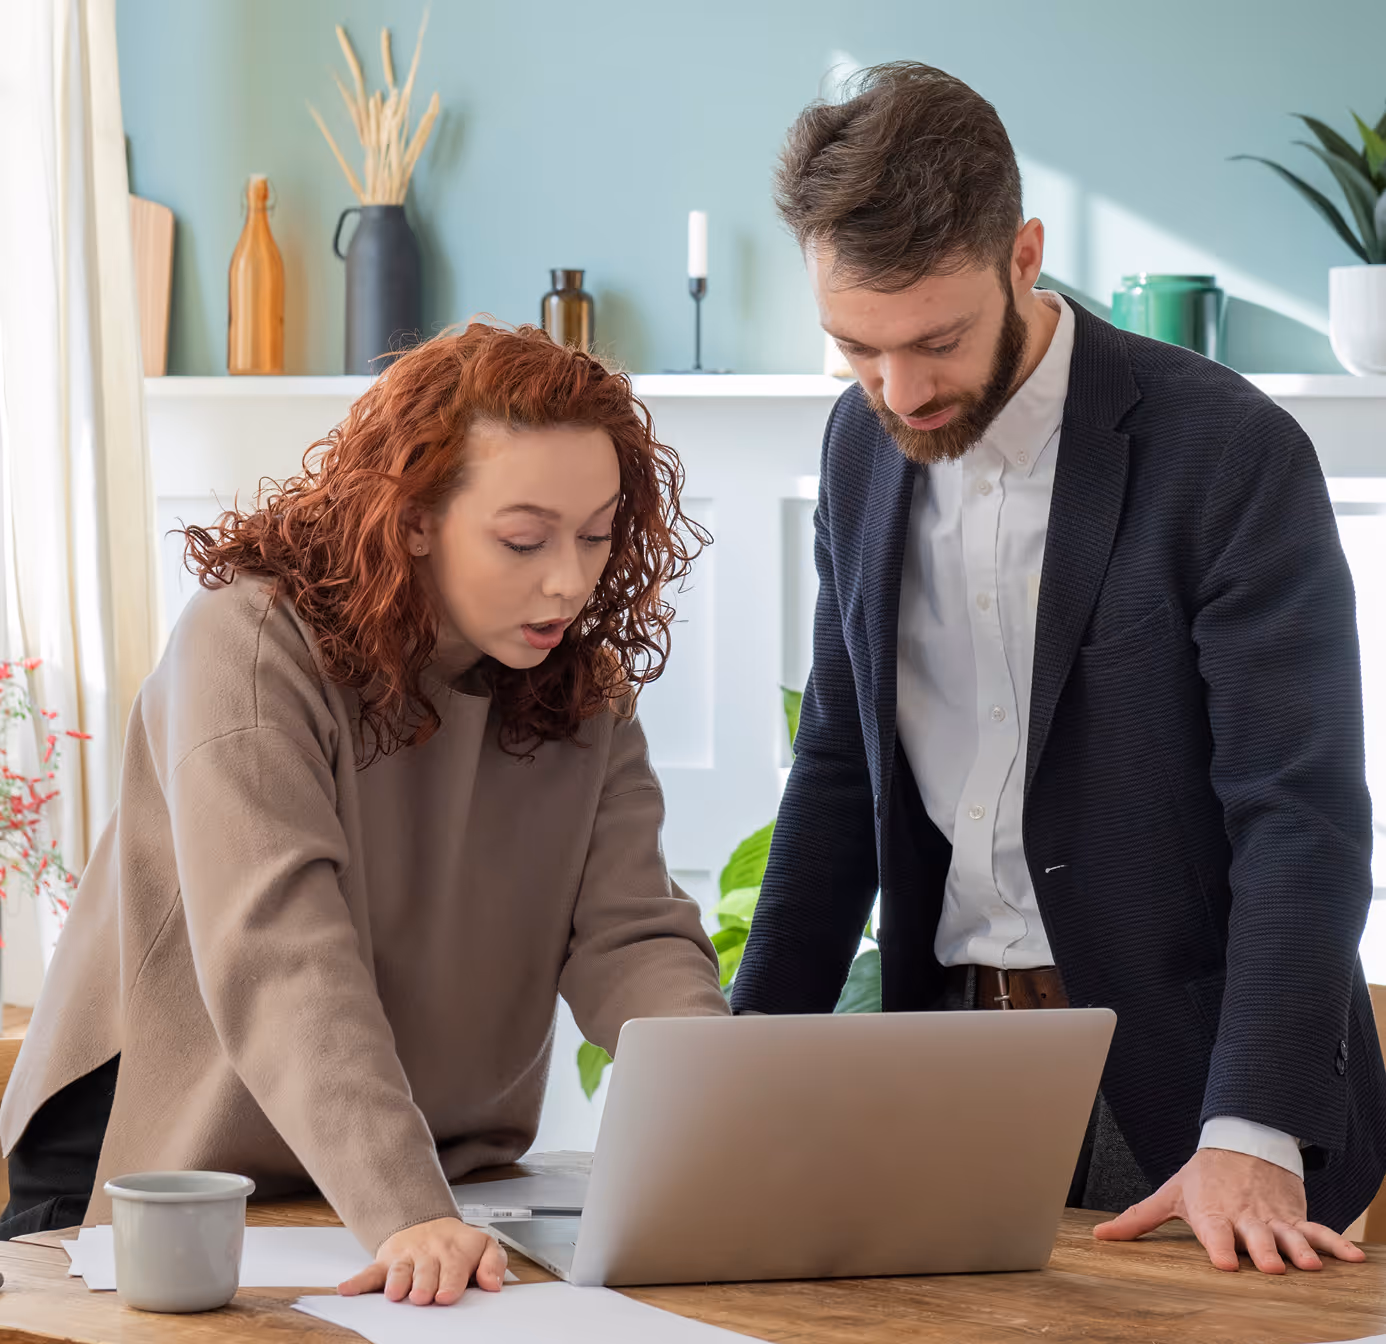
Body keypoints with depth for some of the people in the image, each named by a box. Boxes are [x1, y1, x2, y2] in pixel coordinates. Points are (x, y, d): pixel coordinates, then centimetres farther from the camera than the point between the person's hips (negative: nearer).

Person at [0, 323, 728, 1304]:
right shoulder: (254, 645, -16)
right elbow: (280, 961, -27)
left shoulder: (582, 690, 3)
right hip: (170, 1170, -4)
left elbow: (630, 938, -5)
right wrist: (404, 1214, -39)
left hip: (447, 1175, 4)